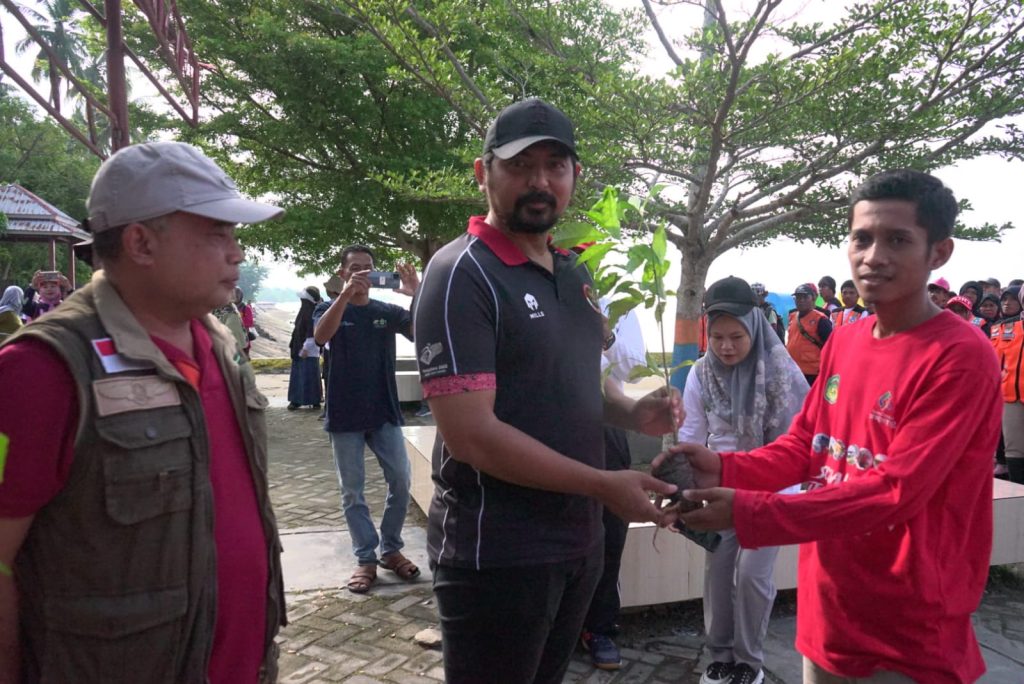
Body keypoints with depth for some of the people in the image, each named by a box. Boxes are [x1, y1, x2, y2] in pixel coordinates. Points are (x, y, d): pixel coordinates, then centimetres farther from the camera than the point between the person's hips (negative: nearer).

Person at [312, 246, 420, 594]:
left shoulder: (388, 312, 4)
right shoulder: (332, 309, 1)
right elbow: (320, 336, -22)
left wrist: (417, 295, -30)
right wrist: (346, 294, -37)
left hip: (384, 412, 2)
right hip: (345, 416, -1)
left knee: (401, 482, 2)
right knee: (352, 492, 4)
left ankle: (391, 549, 19)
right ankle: (365, 559, 15)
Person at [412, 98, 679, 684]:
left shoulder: (575, 274, 9)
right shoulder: (463, 275, -17)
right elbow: (470, 435, -24)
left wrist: (634, 413, -1)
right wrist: (604, 486, -20)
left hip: (580, 540, 8)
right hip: (498, 553, -8)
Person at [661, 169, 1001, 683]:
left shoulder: (961, 357, -19)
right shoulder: (844, 341, 4)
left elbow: (896, 491, -24)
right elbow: (802, 445, 7)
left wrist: (747, 512, -27)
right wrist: (723, 470, -12)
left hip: (908, 641, -6)